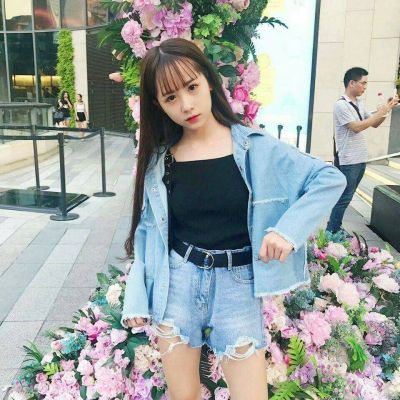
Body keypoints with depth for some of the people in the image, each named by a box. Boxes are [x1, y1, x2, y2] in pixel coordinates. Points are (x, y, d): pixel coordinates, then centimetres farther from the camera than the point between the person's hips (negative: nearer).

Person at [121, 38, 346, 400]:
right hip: (176, 283, 2)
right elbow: (148, 232, 6)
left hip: (238, 285, -1)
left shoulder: (253, 147, -7)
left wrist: (288, 228, -18)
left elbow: (331, 179, -6)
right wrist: (137, 298, 2)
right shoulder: (158, 161, 0)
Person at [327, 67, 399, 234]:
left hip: (361, 159, 8)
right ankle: (331, 232, 4)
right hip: (348, 161, -8)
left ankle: (336, 228, 22)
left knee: (347, 196, 13)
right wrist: (380, 113, -15)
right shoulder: (341, 105, -13)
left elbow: (374, 124, 18)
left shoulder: (359, 104, 12)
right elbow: (357, 127, -20)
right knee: (344, 198, -5)